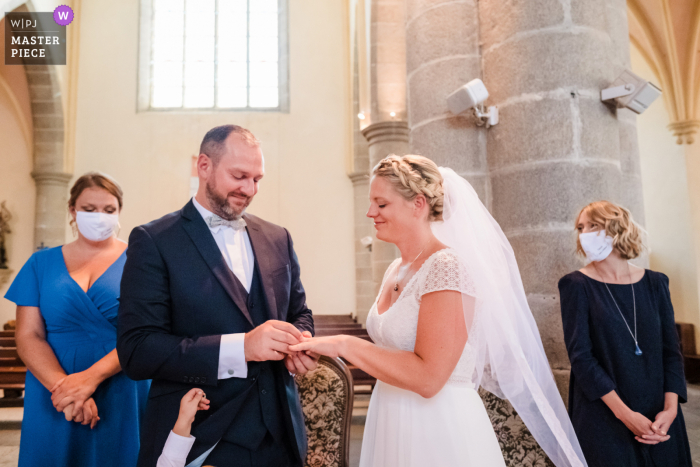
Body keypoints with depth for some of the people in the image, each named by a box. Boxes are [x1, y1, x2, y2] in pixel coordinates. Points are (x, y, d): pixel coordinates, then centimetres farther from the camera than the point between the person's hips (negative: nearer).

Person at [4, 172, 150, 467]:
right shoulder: (42, 263, 7)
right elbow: (28, 337, 0)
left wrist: (90, 377, -20)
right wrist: (62, 385, -16)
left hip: (121, 399, -1)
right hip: (53, 401, 2)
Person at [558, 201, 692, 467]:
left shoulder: (655, 283, 4)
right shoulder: (577, 285, -7)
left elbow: (671, 350, 3)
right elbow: (580, 355, -12)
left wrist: (671, 409, -10)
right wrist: (625, 414, -17)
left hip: (659, 418, 4)